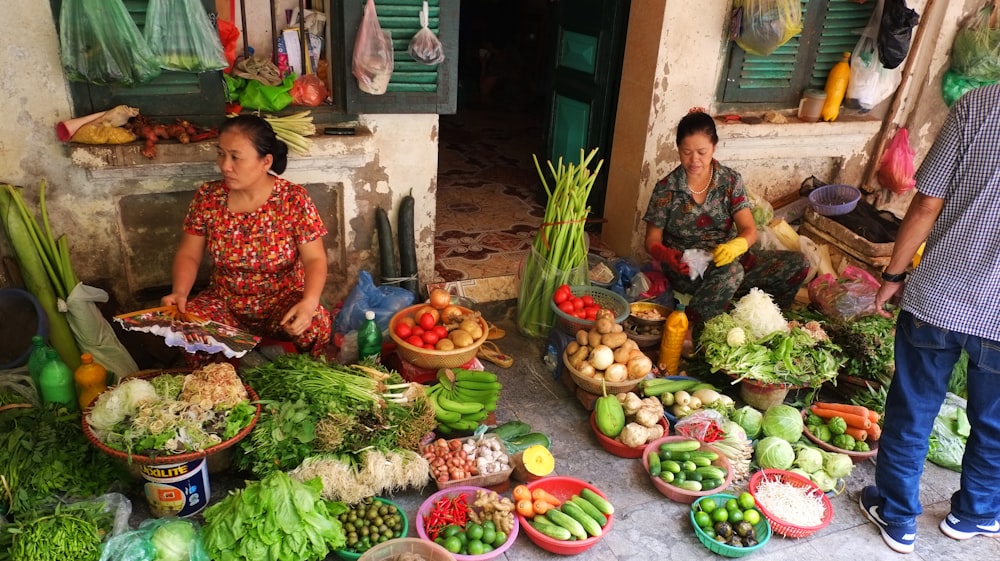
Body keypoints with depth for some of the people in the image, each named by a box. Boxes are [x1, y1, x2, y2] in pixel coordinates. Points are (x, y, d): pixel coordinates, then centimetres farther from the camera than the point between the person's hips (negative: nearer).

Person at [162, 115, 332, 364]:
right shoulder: (207, 197, -5)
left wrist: (309, 302, -33)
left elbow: (315, 259, -14)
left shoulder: (294, 199, -14)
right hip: (224, 303, 3)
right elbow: (188, 255, 3)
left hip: (283, 301, -3)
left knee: (316, 325, -33)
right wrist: (180, 292, -17)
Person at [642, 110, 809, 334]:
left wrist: (735, 246, -32)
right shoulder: (666, 189, -8)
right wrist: (666, 256, -27)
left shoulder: (731, 180, -1)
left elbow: (749, 230, -8)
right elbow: (652, 240, -3)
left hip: (727, 258, 4)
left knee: (799, 264, -9)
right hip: (686, 268, -4)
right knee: (731, 272, -37)